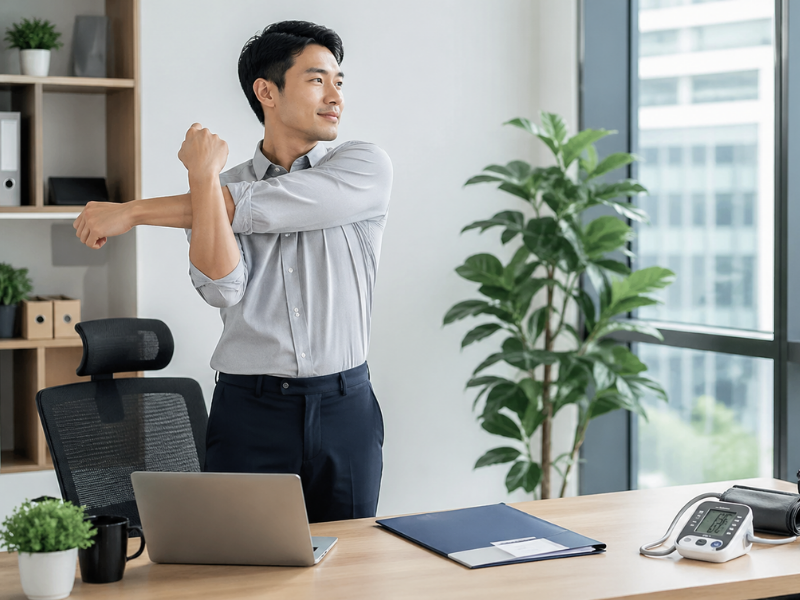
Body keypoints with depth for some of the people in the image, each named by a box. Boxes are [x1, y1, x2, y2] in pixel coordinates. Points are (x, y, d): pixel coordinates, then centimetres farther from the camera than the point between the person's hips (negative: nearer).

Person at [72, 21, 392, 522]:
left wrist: (132, 211, -10)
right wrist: (202, 177, -18)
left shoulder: (366, 167, -1)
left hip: (344, 410, 0)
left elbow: (264, 207, -14)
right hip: (250, 412, 1)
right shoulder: (221, 190, 6)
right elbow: (223, 288, -12)